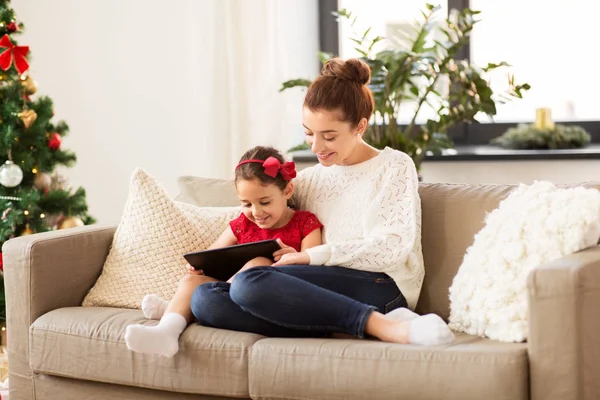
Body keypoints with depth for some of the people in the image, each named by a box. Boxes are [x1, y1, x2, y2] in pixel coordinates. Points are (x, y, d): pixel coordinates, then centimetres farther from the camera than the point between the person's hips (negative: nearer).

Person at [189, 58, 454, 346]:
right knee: (204, 298, -20)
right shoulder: (308, 181, 25)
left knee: (249, 284, -29)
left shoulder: (394, 167, 9)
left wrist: (310, 256, -8)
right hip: (319, 292, 7)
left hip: (377, 287, -7)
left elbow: (393, 246, -4)